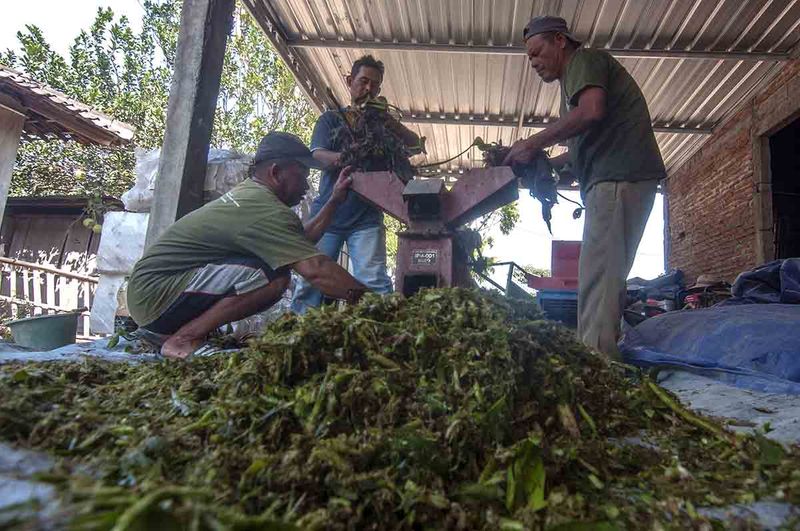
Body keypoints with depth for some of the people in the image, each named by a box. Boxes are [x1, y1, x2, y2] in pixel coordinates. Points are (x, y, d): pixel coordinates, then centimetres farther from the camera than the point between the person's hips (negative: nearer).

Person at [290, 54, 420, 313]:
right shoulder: (332, 118, 14)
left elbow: (414, 144, 5)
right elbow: (317, 155, -3)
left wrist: (390, 122, -12)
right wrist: (343, 158, -25)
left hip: (367, 217, 0)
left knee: (374, 283, -14)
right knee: (310, 280, -3)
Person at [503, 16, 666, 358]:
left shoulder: (585, 60, 2)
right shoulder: (573, 77, 31)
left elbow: (591, 111, -18)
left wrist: (532, 144, -13)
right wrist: (549, 163, 16)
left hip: (619, 178, -10)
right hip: (614, 179, 10)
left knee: (597, 276, -16)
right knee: (608, 276, 7)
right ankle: (603, 359, 11)